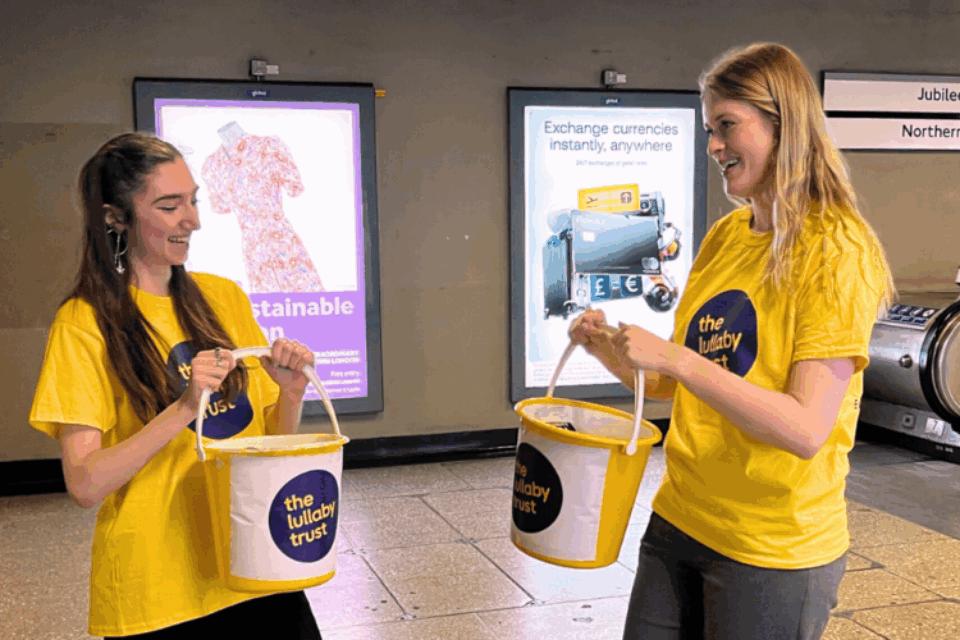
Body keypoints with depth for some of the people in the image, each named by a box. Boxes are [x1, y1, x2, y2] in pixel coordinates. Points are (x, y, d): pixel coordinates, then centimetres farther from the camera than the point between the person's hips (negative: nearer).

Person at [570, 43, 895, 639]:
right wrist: (611, 348, -5)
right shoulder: (725, 236, 6)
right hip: (677, 522, 6)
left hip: (774, 551, -6)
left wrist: (677, 359, -27)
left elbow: (807, 430, -22)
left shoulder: (836, 250, -15)